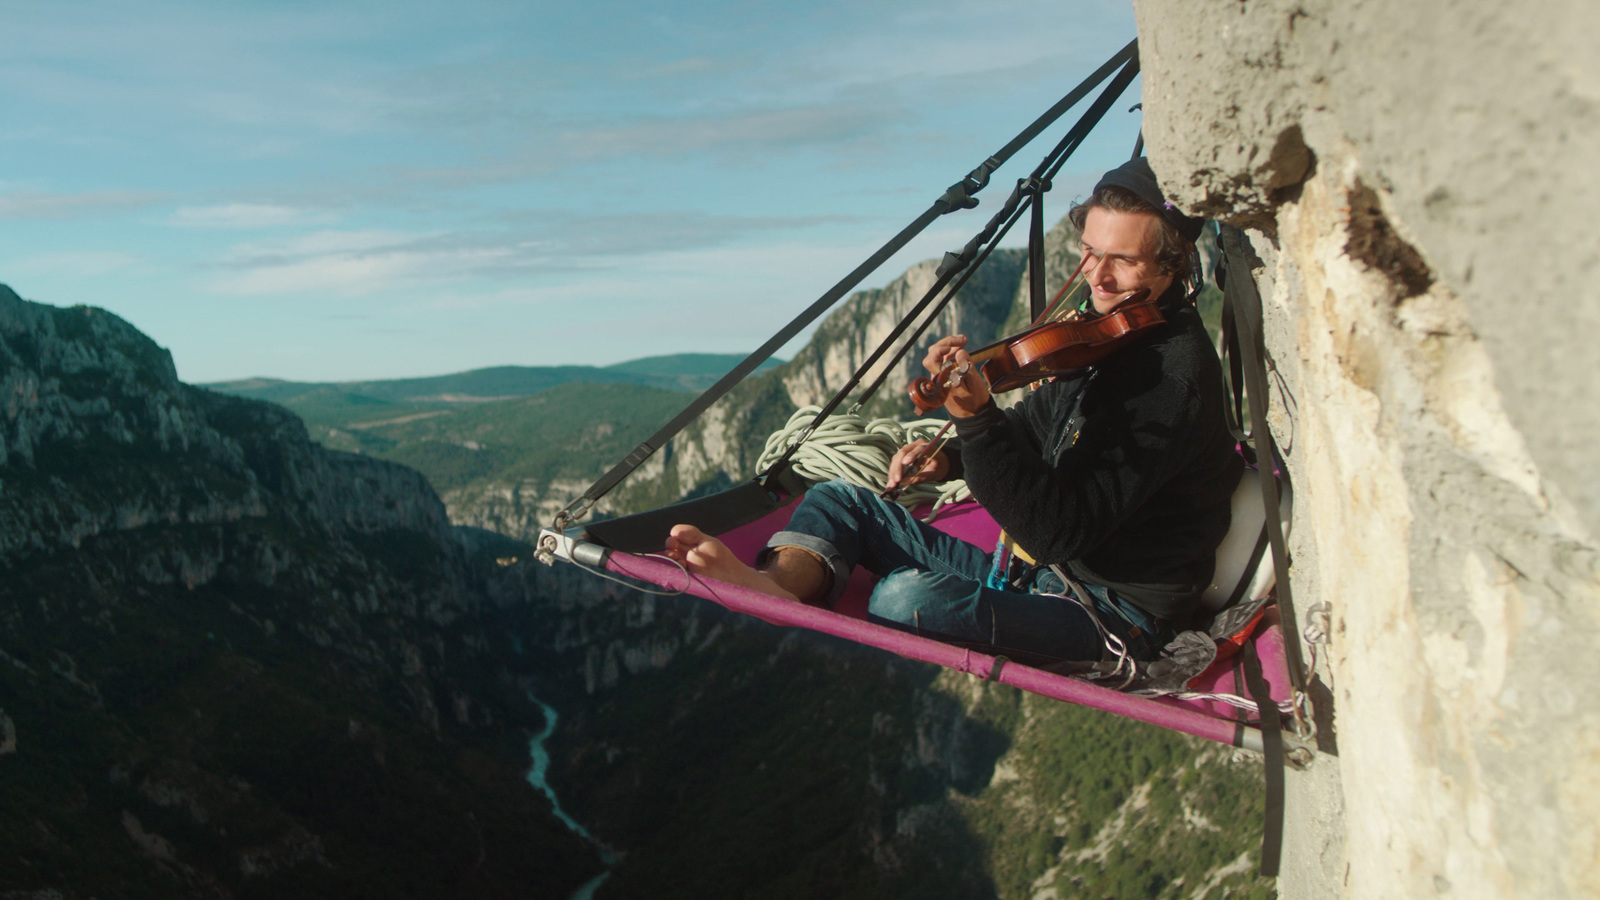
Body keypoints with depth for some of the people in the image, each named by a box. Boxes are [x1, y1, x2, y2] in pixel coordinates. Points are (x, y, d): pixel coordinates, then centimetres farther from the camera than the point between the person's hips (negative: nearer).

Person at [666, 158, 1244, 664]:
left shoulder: (1173, 374, -21)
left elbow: (1064, 531, -28)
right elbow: (1034, 427, 24)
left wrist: (977, 418, -38)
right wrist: (952, 457, 4)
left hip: (1117, 612, -9)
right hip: (1041, 571, 9)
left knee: (912, 598, -36)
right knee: (839, 499, 4)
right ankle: (778, 582, -25)